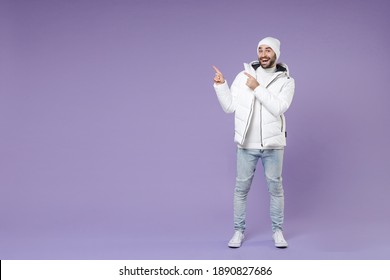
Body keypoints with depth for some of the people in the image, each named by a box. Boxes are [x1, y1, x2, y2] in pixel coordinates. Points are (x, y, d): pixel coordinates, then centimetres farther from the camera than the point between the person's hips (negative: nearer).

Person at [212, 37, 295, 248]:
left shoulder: (286, 81, -3)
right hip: (246, 144, 1)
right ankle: (239, 231, 22)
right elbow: (229, 107, 2)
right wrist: (220, 85, -10)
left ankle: (277, 231, 24)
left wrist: (257, 88, -20)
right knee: (241, 188, 8)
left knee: (275, 188, 9)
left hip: (272, 144, -1)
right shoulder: (243, 75, 1)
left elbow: (278, 108, -18)